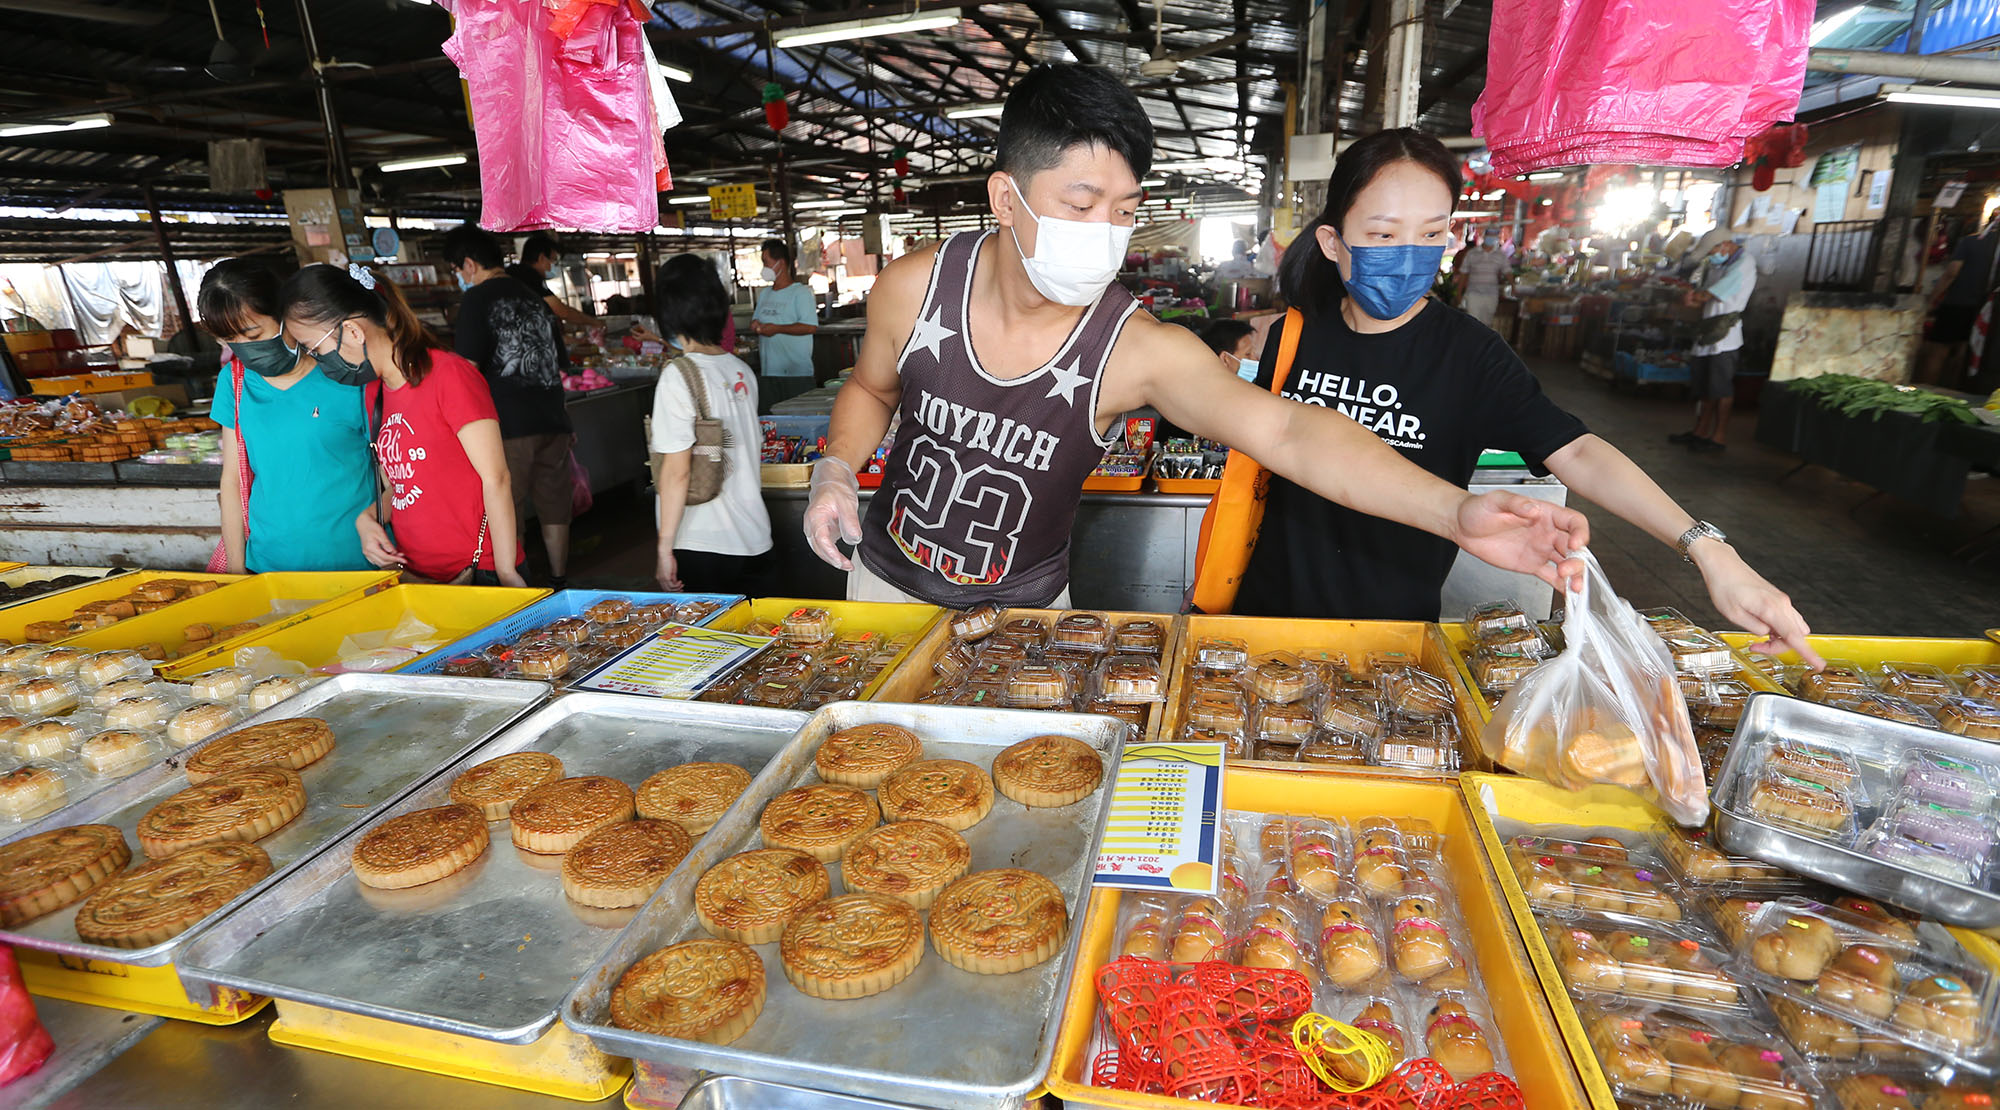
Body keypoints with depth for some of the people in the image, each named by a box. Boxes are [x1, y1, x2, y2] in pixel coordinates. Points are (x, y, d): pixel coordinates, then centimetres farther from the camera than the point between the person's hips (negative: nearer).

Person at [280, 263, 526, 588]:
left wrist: (506, 573, -17)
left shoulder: (449, 375, -12)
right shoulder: (373, 393, 12)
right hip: (416, 573, 7)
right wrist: (367, 519, -3)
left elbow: (495, 478, -15)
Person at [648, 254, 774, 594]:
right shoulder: (742, 371, 6)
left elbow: (676, 471, -15)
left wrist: (664, 546, -10)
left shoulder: (678, 376, -12)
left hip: (702, 547, -6)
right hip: (756, 541, 6)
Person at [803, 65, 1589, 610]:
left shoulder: (1138, 349, -26)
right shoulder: (917, 288, -19)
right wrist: (837, 470, -15)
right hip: (888, 584, 2)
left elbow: (1288, 431, -37)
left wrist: (1454, 511, -49)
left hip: (1023, 611, -2)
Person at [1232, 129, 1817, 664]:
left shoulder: (1466, 352, -11)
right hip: (1275, 607, 2)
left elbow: (1574, 451, -20)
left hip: (1396, 627, -2)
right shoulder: (1297, 336, -4)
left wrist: (1706, 547, -28)